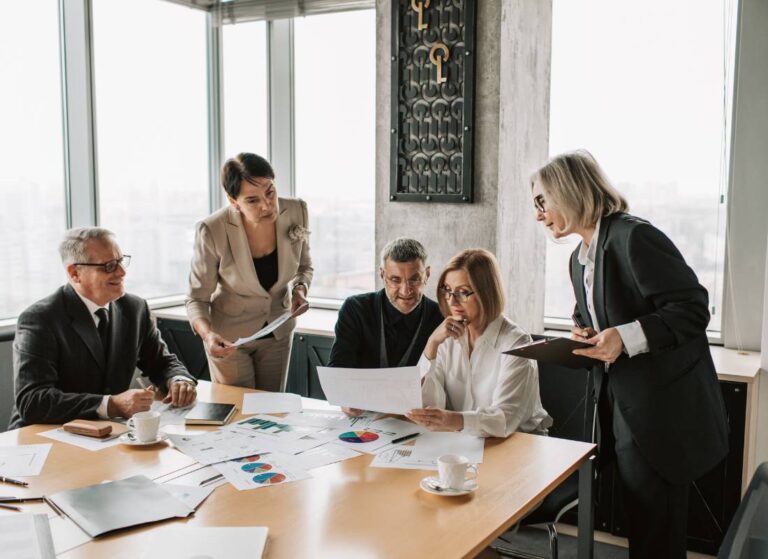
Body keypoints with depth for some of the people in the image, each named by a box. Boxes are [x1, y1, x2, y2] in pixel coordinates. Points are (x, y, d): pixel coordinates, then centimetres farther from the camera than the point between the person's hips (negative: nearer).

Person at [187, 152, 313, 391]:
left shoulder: (295, 211, -17)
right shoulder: (213, 231, -27)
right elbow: (197, 298, -18)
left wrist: (300, 289, -18)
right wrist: (207, 334, -36)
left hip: (278, 332, 3)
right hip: (229, 337, -3)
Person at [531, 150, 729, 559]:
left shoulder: (634, 237, -16)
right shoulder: (579, 259, 12)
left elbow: (693, 309, -20)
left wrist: (626, 337, -30)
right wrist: (584, 335, 1)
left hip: (664, 414, -8)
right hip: (621, 410, 9)